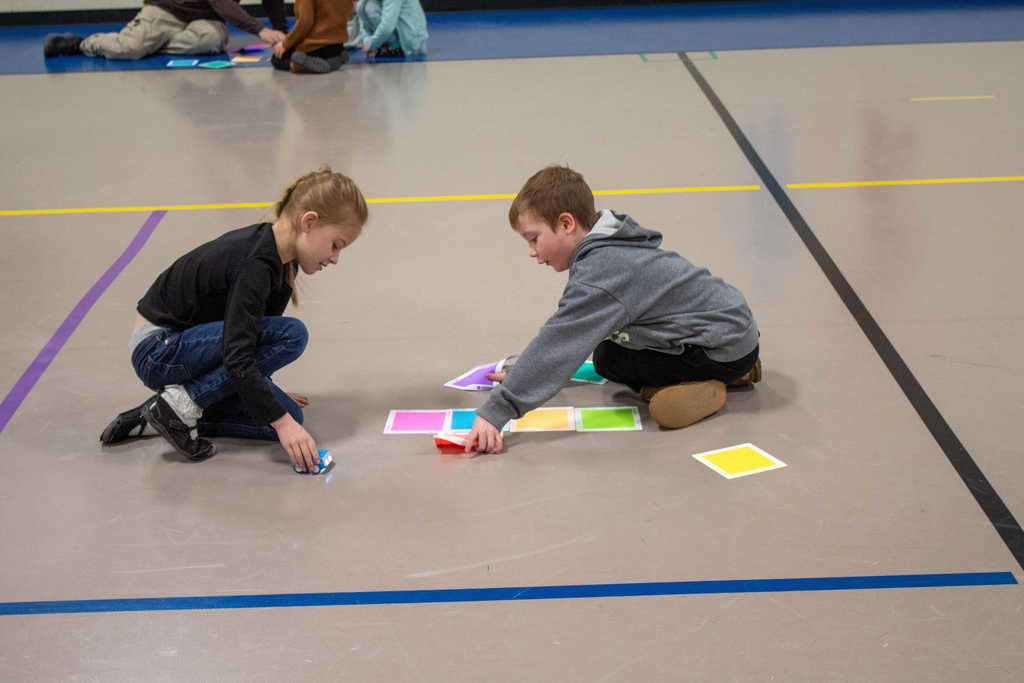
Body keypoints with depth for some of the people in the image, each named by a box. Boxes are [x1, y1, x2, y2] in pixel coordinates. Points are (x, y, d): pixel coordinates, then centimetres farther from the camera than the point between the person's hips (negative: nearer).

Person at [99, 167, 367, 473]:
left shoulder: (280, 258, 1)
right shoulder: (255, 264, -28)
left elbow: (258, 333, 15)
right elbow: (237, 358, -31)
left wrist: (266, 393, 20)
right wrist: (281, 422, -31)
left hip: (183, 342, 10)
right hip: (158, 351, -9)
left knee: (288, 417, -1)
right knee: (291, 335, -24)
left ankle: (158, 418, 4)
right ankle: (182, 404, -14)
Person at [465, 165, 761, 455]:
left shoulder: (598, 275, -24)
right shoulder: (606, 248, 7)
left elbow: (557, 345, -29)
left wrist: (495, 411, -29)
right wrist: (521, 374, 15)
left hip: (725, 347, -9)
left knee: (608, 359, -5)